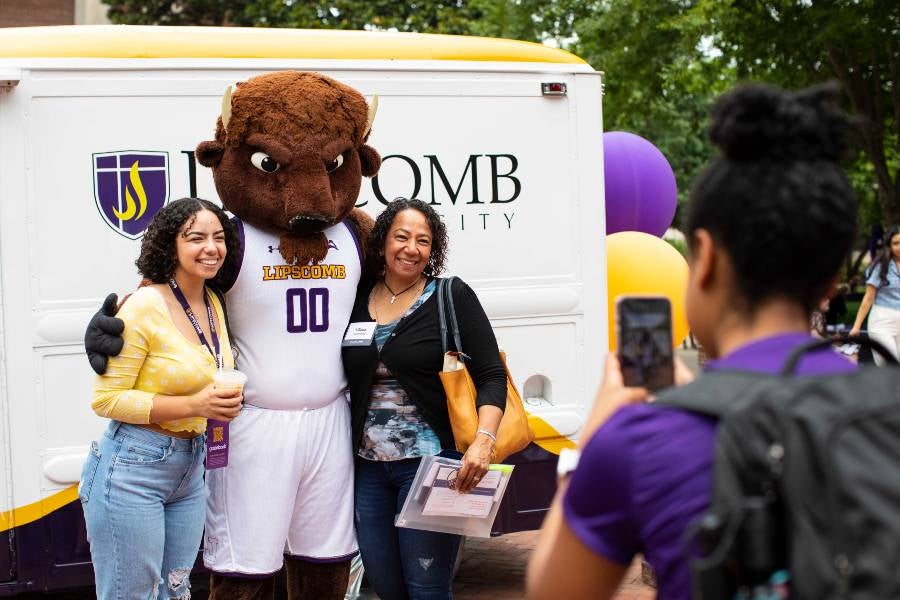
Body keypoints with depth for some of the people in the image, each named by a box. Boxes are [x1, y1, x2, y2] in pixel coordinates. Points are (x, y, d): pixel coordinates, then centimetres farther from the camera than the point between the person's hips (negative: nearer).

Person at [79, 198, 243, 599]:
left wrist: (222, 402, 4)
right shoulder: (145, 306, -17)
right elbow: (106, 399, -16)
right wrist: (193, 405, -22)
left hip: (191, 469, 8)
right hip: (133, 472, -7)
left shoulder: (213, 304, 6)